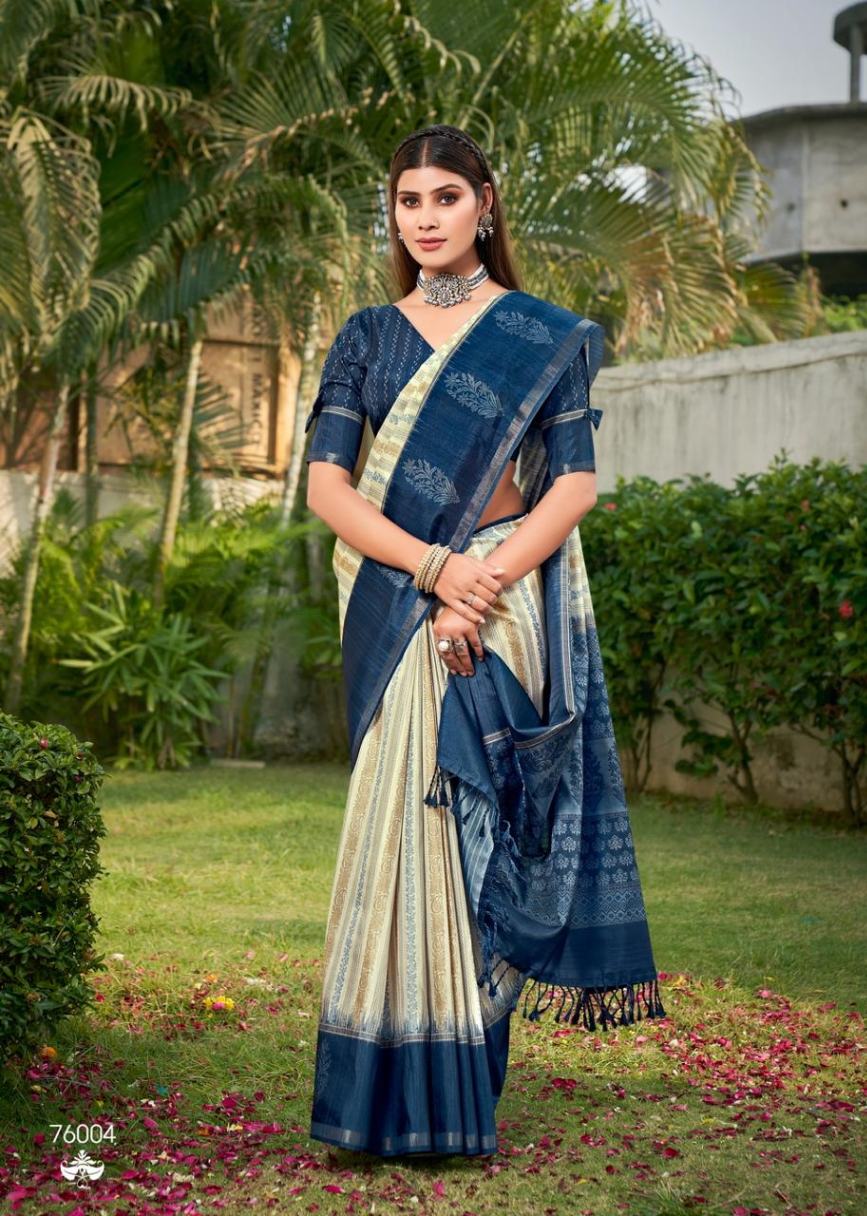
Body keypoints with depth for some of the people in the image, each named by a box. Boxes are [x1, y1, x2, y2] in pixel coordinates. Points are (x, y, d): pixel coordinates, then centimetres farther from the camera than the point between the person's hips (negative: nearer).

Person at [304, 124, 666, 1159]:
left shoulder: (546, 335, 6)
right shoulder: (367, 337, 11)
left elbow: (576, 482, -3)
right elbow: (326, 482, 0)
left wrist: (481, 589, -16)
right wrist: (436, 567, -15)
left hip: (509, 604, -2)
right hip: (395, 607, 2)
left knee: (459, 824, -4)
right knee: (411, 825, -2)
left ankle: (446, 1092, 5)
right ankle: (406, 1090, 4)